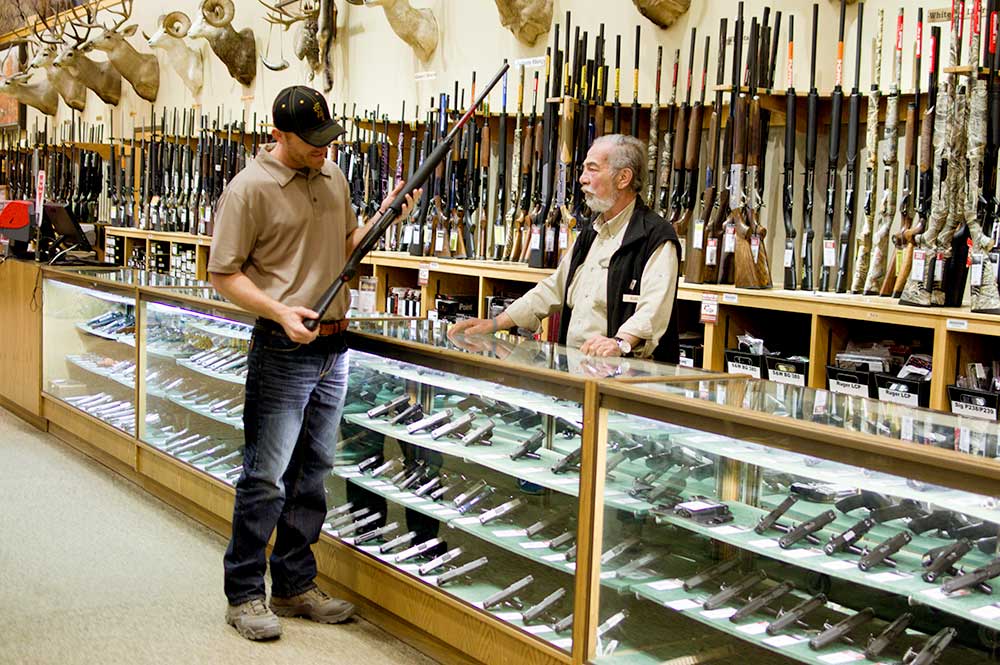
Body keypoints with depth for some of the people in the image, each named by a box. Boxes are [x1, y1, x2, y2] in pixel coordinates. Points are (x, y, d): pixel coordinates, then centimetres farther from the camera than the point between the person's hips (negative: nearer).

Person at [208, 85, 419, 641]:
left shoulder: (333, 176, 11)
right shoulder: (250, 188, -10)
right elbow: (224, 274, -9)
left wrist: (383, 218, 4)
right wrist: (280, 311, -22)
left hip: (335, 346, 7)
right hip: (284, 350, -7)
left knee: (313, 472, 13)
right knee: (267, 477, -2)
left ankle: (294, 585, 26)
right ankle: (245, 595, 11)